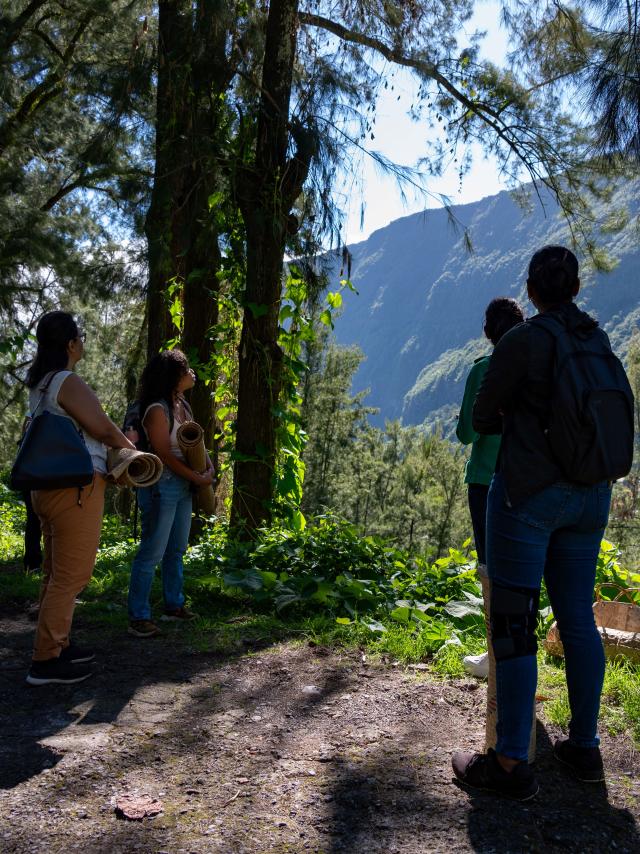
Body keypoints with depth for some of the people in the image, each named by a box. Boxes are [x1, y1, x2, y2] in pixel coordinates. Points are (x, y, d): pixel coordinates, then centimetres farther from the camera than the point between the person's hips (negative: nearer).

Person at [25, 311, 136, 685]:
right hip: (76, 488, -10)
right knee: (70, 575, -4)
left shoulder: (40, 384, 13)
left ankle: (56, 644, 26)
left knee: (56, 572, 16)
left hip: (50, 487, 10)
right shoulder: (69, 382, -16)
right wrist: (130, 446, 8)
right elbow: (104, 429, -12)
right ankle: (46, 661, 0)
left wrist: (119, 437, 22)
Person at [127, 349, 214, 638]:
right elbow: (164, 454, -18)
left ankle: (173, 605, 29)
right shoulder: (157, 410, -16)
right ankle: (138, 617, 2)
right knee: (152, 553, -5)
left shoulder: (183, 405, 11)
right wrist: (198, 478, -13)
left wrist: (209, 466, -1)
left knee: (176, 550, 17)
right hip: (161, 486, -9)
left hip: (183, 485, 9)